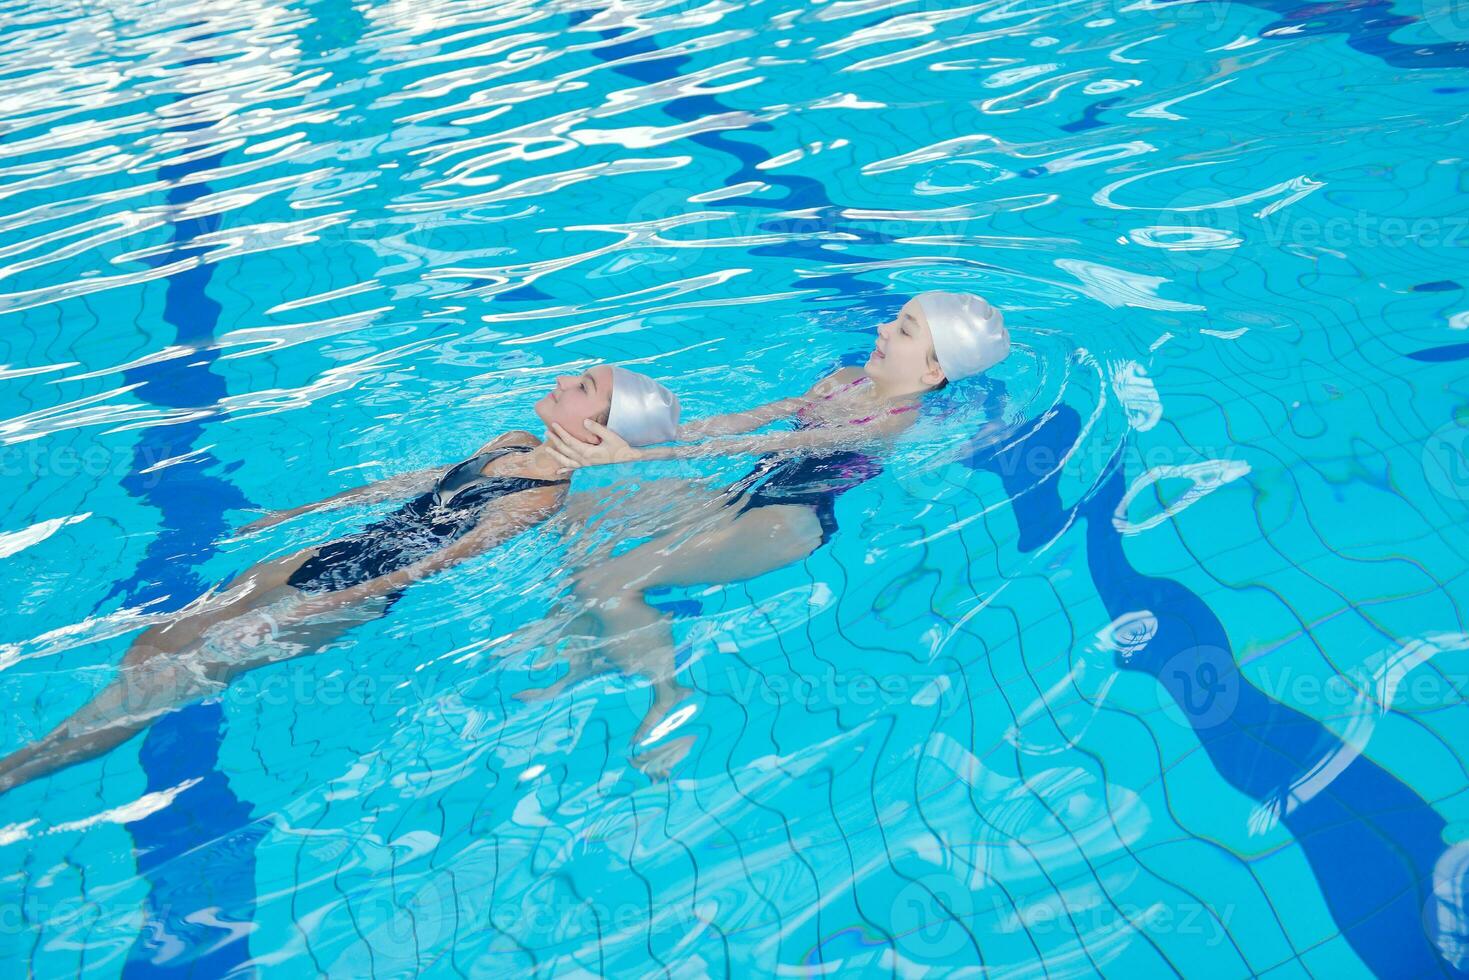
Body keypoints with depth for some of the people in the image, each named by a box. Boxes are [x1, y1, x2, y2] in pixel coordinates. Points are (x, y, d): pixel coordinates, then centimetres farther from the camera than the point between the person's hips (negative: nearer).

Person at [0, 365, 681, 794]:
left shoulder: (546, 495, -16)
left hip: (353, 595, -7)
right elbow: (418, 481, 17)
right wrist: (294, 513, 23)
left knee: (175, 675, -8)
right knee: (153, 647, 3)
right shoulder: (513, 446, 9)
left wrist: (337, 604, -28)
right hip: (325, 556, 8)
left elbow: (442, 560, -23)